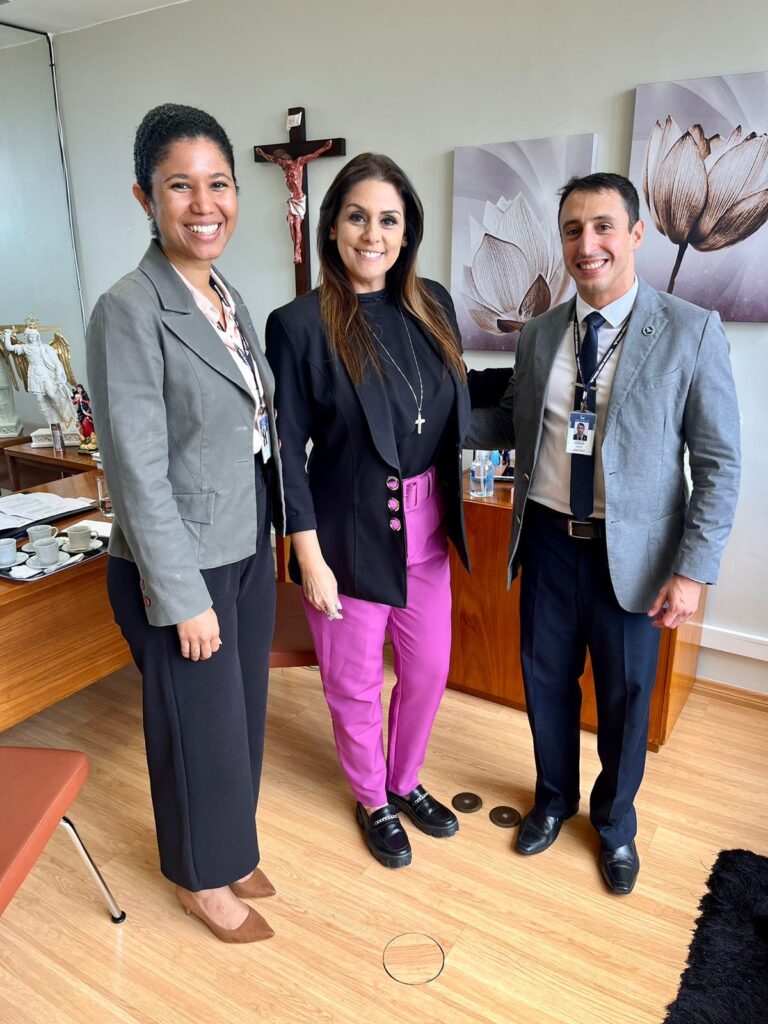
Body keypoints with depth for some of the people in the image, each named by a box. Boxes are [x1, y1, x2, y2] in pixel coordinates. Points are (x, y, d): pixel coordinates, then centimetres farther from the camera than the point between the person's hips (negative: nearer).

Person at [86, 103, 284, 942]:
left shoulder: (228, 298, 7)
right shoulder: (128, 313, -18)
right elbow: (137, 474, -20)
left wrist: (269, 542, 12)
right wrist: (184, 598, -17)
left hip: (249, 551, 8)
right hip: (182, 565, -7)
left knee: (243, 714, 21)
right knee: (200, 727, 12)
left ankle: (230, 849, 47)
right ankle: (200, 880, 40)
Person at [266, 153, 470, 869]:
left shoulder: (432, 305, 2)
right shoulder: (299, 325, -12)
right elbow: (288, 449, -11)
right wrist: (310, 557, -12)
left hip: (426, 524, 5)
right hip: (350, 530, -5)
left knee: (429, 666, 18)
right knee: (355, 682, 13)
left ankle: (406, 781, 46)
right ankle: (373, 802, 41)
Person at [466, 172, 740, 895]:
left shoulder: (691, 333, -9)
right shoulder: (538, 335, 3)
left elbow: (719, 463, -8)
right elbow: (511, 423, 11)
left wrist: (693, 569, -13)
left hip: (632, 552, -3)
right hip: (548, 539, 3)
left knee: (625, 696, 14)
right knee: (546, 680, 17)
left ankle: (614, 822, 43)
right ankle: (553, 798, 46)